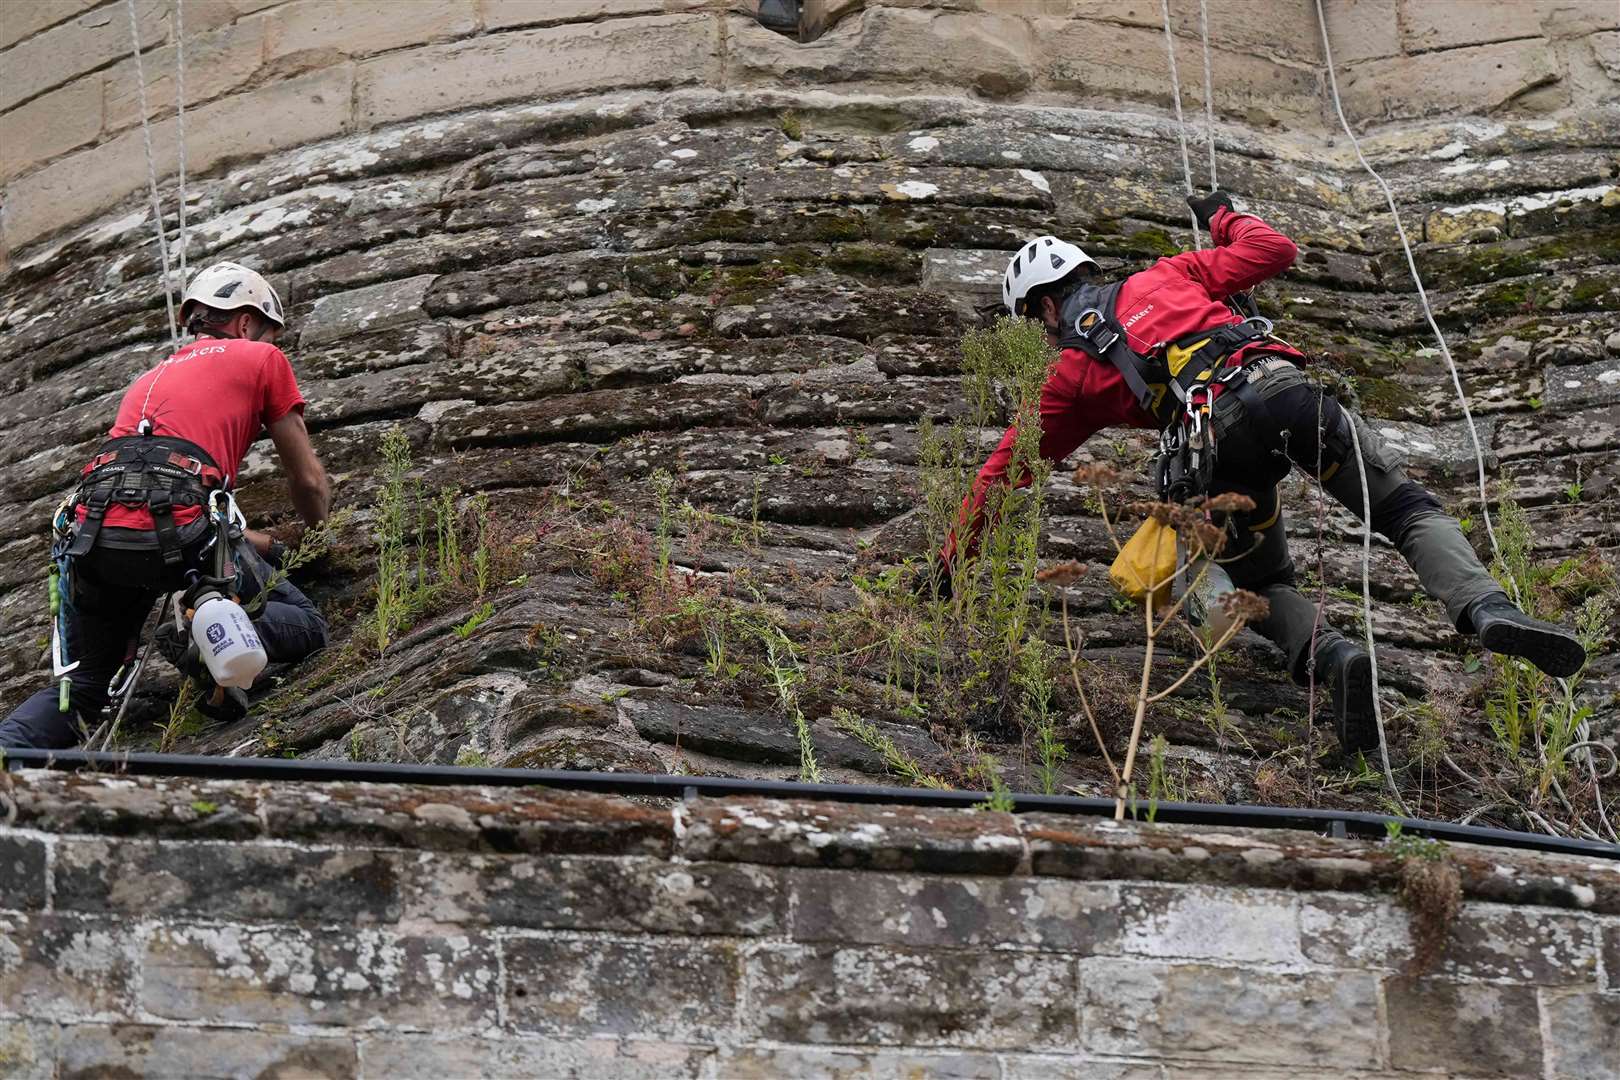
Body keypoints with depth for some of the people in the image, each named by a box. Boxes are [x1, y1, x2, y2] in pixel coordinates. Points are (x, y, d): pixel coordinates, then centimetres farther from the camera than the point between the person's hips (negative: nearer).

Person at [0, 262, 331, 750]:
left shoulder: (150, 378, 36)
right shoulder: (263, 360, 19)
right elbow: (309, 482, 21)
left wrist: (262, 543, 48)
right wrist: (313, 535, 43)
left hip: (92, 535, 5)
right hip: (175, 533, -5)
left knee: (82, 689, 20)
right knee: (305, 624, 14)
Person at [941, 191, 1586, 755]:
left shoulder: (1069, 375, 27)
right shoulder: (1163, 277, 31)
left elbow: (1005, 471, 30)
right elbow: (1275, 250, 31)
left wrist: (952, 558, 40)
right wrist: (1223, 217, 52)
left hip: (1215, 441, -1)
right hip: (1280, 386, 1)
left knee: (1263, 586, 19)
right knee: (1409, 511, 2)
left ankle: (1330, 655, -13)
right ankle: (1488, 609, -27)